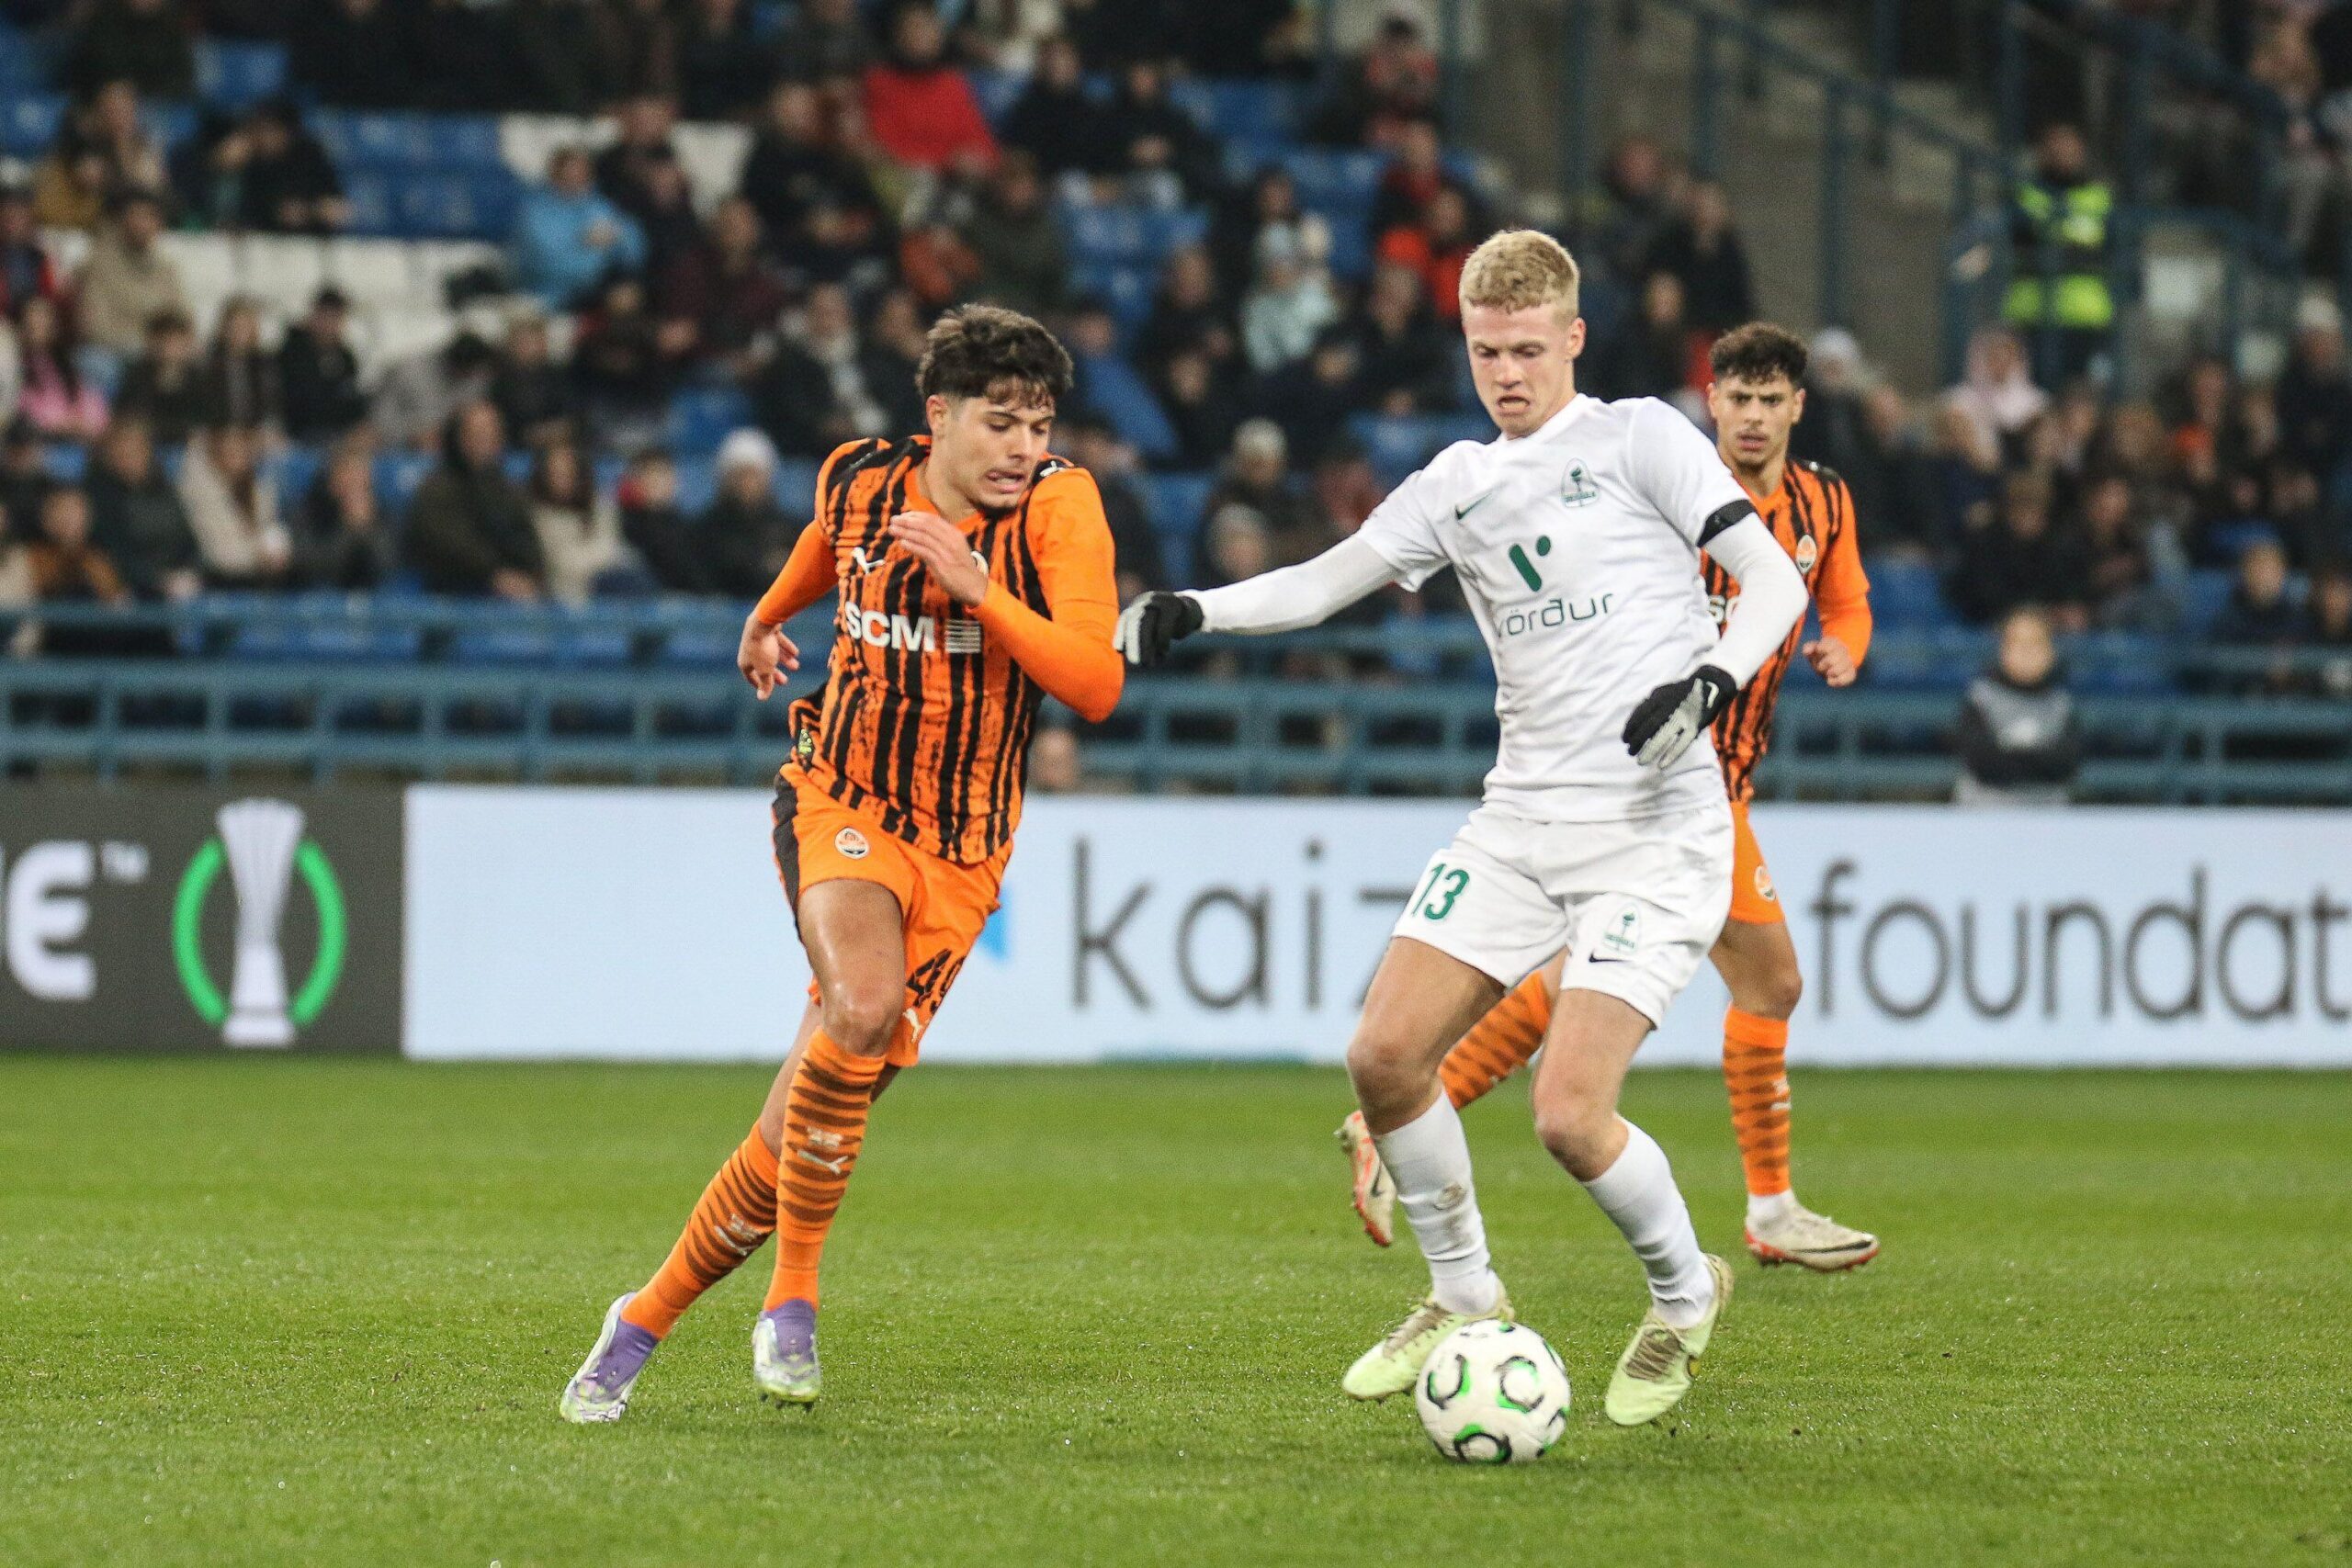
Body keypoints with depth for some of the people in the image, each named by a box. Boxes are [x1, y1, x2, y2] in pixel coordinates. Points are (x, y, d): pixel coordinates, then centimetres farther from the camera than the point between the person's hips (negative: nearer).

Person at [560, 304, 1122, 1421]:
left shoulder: (1058, 508, -9)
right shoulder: (858, 480, -1)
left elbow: (1096, 687, -18)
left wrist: (980, 590, -27)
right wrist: (768, 617, 44)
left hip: (963, 848, 0)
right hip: (840, 798, 0)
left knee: (804, 1133, -2)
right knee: (864, 1002, -33)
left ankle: (645, 1321, 20)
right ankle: (791, 1305, -20)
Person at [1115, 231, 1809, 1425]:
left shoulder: (1638, 438, -1)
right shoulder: (1459, 484, 14)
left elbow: (1774, 583, -4)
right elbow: (1325, 583, 18)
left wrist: (1715, 678, -23)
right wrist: (1192, 611, 2)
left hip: (1652, 831, -6)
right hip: (1520, 821, 6)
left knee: (1568, 1113, -17)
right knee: (1384, 1056, -5)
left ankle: (1684, 1293, 12)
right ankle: (1464, 1299, 17)